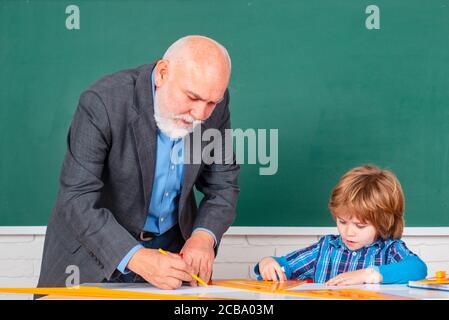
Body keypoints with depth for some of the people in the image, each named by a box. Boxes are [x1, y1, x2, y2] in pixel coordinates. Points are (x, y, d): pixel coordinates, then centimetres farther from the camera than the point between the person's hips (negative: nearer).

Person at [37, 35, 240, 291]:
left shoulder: (215, 105, -12)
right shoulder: (103, 102, -25)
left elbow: (224, 183, -3)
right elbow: (77, 199, -26)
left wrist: (204, 236, -20)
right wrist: (135, 257, -37)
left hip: (172, 247, 3)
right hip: (95, 248, -3)